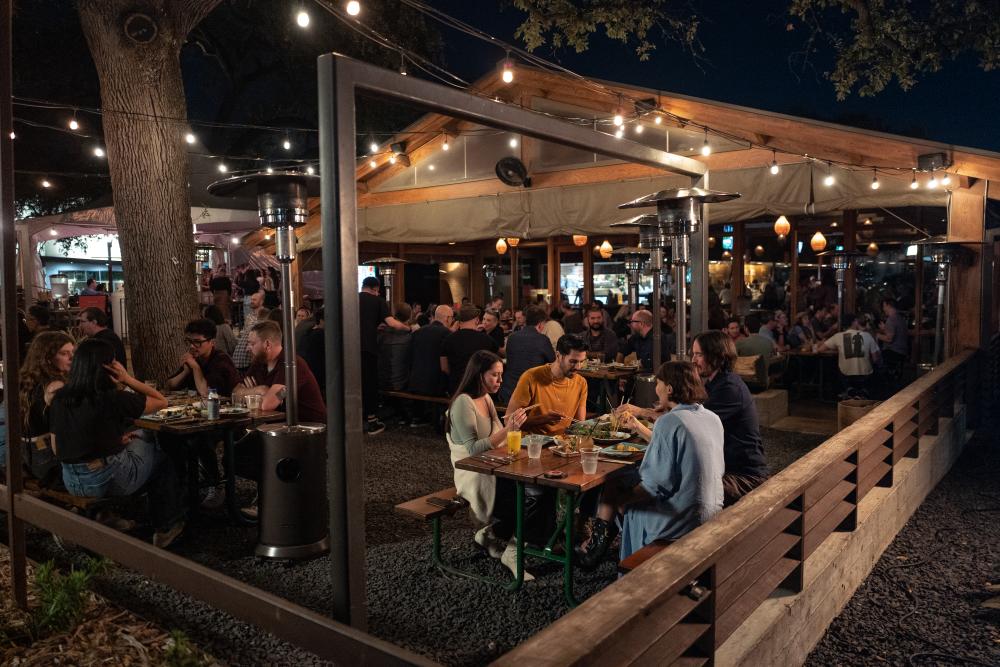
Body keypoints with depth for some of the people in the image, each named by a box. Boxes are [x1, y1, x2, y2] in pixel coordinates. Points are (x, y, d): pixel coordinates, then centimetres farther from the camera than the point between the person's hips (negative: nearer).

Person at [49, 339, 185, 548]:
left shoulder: (59, 399, -2)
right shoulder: (112, 399, -19)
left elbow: (57, 449, 6)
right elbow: (161, 402, -7)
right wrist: (128, 379, -9)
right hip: (109, 481, -6)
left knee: (141, 438, 27)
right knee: (161, 454, 23)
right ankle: (166, 527, 32)